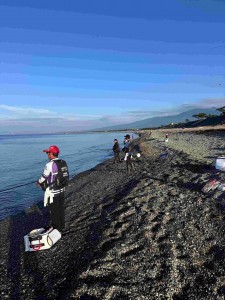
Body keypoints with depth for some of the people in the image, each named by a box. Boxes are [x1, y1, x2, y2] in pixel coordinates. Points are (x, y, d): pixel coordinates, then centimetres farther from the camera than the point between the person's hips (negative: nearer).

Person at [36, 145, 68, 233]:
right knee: (61, 209, 21)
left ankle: (57, 229, 24)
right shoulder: (63, 163, -1)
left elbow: (44, 178, -12)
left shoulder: (49, 165, -21)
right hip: (61, 190, 7)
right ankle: (61, 225, 37)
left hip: (52, 192, -7)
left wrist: (38, 183, 11)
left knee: (54, 211, 10)